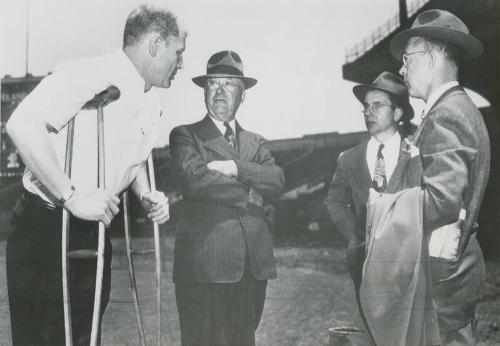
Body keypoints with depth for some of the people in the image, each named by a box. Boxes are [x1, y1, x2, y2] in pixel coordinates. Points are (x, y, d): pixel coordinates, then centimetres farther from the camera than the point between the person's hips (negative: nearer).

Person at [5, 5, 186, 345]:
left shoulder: (152, 105, 9)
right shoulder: (91, 74, -19)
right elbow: (23, 125, -30)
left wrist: (148, 196, 5)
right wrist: (73, 196, -30)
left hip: (94, 235, 8)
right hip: (45, 230, -8)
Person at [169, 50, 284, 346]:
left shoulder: (255, 142, 20)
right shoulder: (186, 135, 6)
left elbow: (277, 181, 3)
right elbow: (195, 179, -13)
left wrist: (235, 168, -11)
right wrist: (249, 193, -5)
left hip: (255, 263, 5)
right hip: (206, 263, -4)